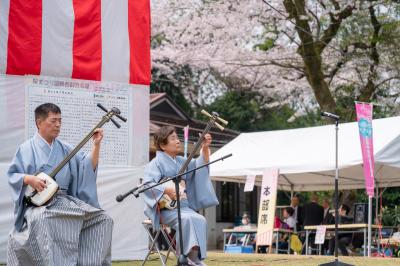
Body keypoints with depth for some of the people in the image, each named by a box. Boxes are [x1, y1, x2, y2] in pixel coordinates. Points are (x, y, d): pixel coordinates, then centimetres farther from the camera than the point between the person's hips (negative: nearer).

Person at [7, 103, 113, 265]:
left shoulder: (64, 149, 17)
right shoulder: (27, 148, 4)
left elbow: (87, 168, 10)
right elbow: (12, 175, 0)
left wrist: (96, 145, 0)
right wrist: (29, 179, -19)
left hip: (65, 200, 5)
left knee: (102, 219, -12)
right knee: (42, 219, -42)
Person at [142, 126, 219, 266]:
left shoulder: (181, 161, 18)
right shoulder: (157, 163, -3)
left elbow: (200, 165, 18)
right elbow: (147, 184, -15)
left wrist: (205, 148, 2)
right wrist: (166, 189, -27)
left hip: (184, 206, 6)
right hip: (165, 208, -6)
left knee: (200, 220, -21)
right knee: (186, 219, -33)